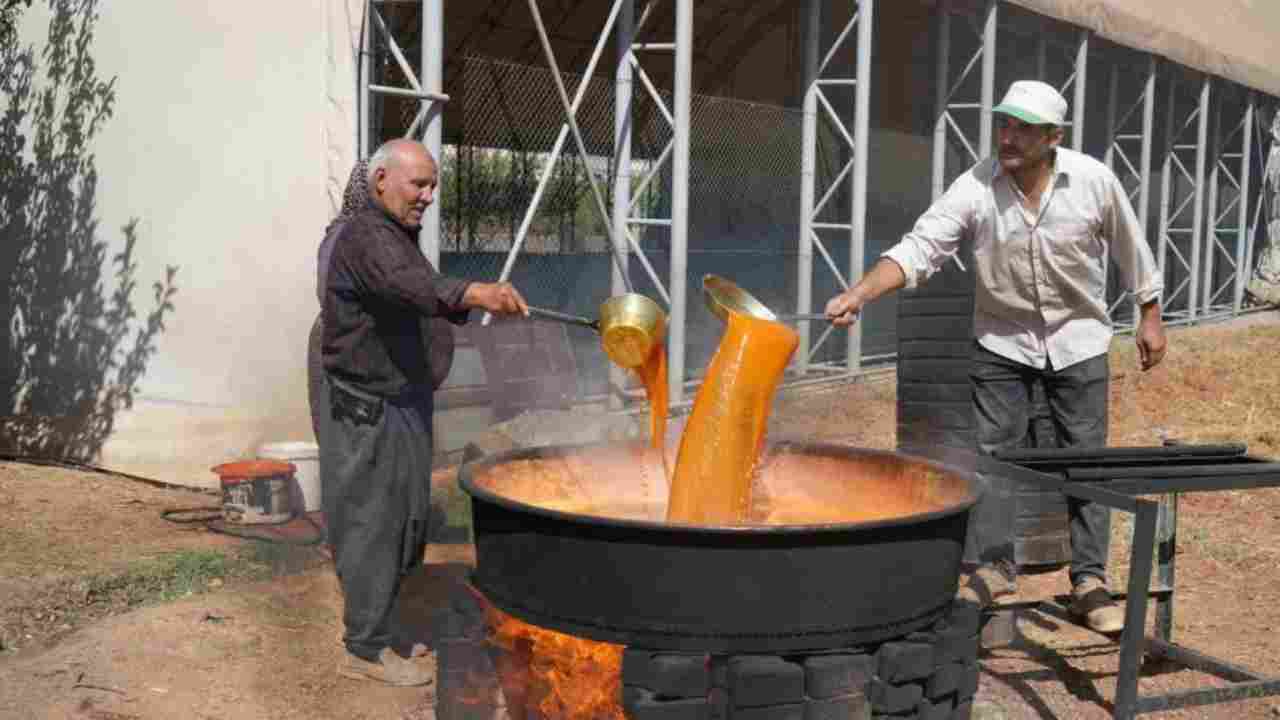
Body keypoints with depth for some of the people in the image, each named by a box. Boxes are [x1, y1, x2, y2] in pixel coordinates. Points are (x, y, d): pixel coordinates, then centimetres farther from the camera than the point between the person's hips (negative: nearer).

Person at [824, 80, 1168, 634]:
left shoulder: (1094, 181, -14)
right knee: (990, 461, 1)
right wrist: (859, 294, -39)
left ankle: (1089, 583, 17)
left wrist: (1150, 316, 9)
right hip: (1002, 343, 0)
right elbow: (918, 249, -25)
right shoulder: (975, 188, -17)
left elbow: (1131, 249, 2)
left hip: (1078, 341, 1)